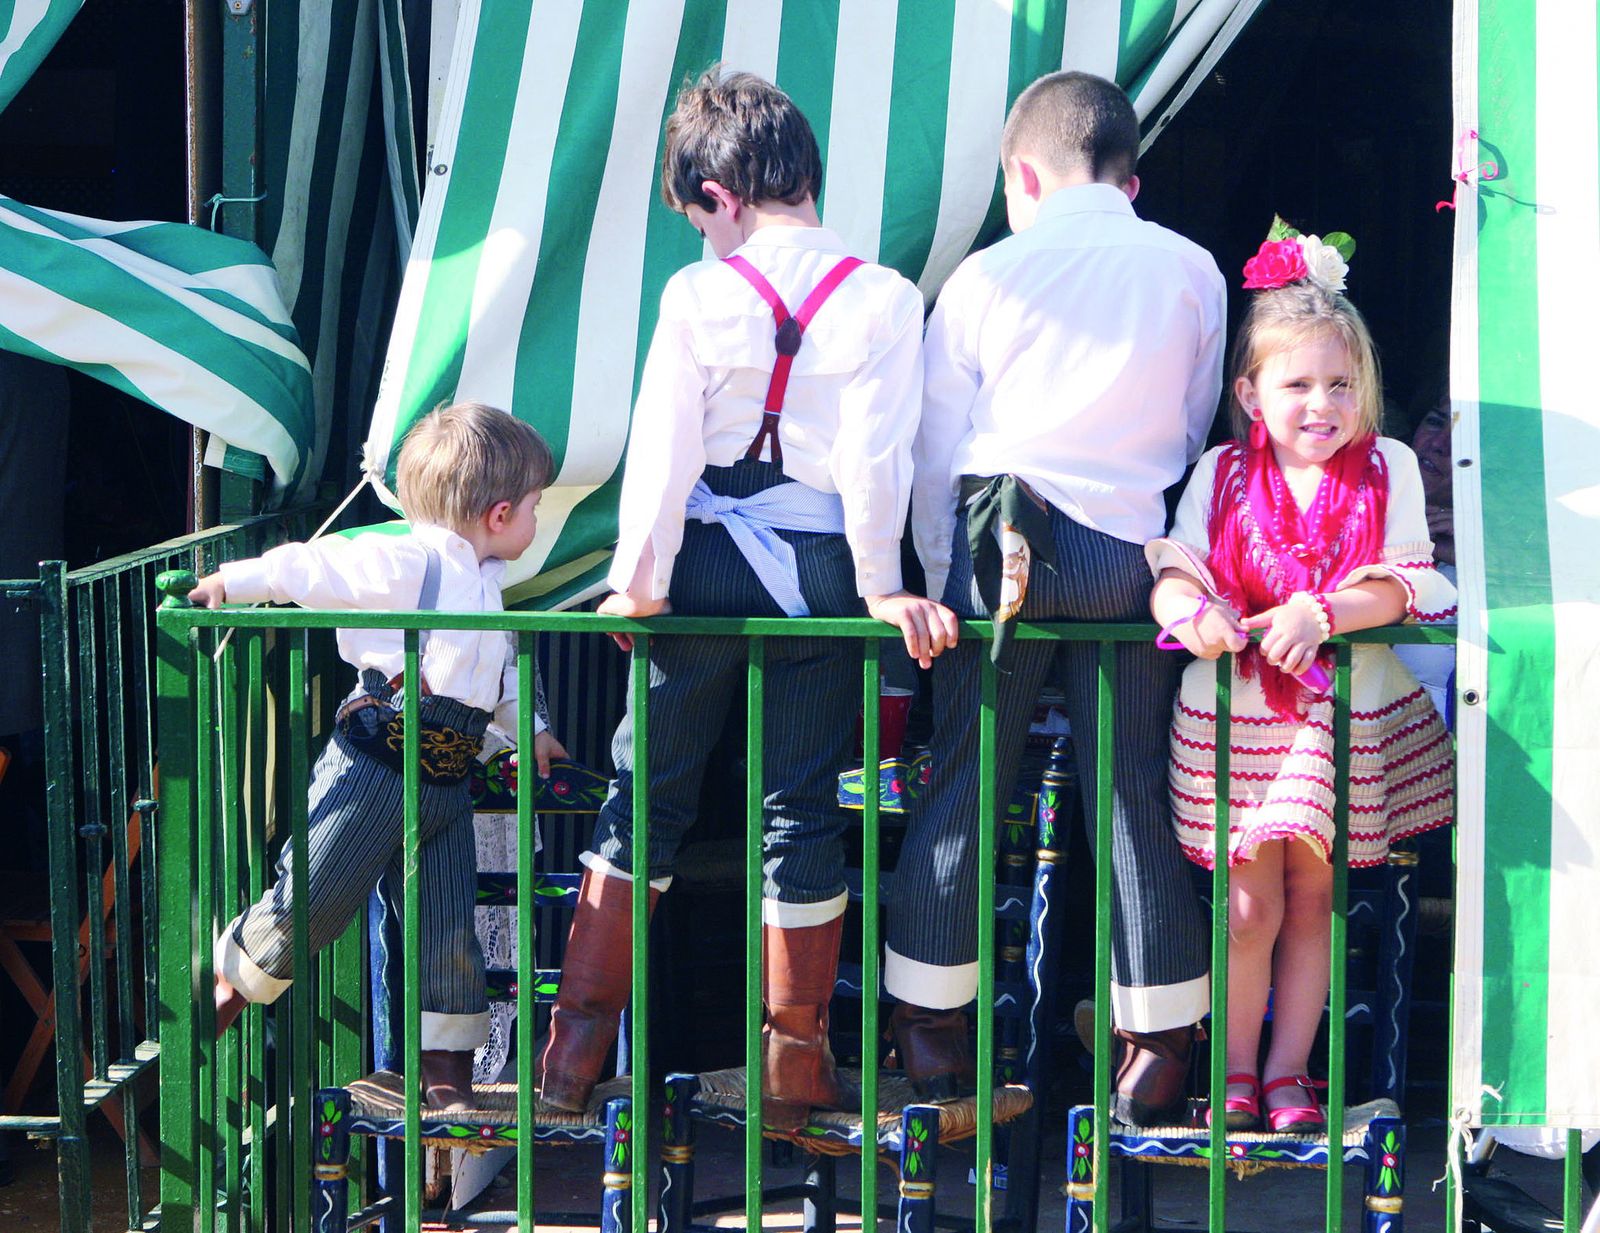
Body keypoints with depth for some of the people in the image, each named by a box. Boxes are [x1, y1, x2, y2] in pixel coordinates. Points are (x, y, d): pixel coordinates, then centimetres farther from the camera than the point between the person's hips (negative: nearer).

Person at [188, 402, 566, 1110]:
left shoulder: (482, 585, 17)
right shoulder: (410, 562, -13)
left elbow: (498, 674, 30)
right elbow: (311, 568, -14)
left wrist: (530, 727, 23)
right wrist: (231, 584, -11)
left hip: (446, 781, 8)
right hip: (374, 766, -8)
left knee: (449, 926, 5)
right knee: (311, 901, -5)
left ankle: (447, 1066, 14)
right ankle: (229, 978, 21)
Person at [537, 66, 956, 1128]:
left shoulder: (699, 293, -5)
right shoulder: (883, 299, -5)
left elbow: (663, 443, -6)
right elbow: (876, 454, -10)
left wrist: (636, 580, -1)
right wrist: (882, 586, -5)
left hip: (709, 562, 0)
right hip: (820, 567, 0)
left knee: (648, 792, 12)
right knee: (802, 811, 8)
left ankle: (579, 1042, 14)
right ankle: (794, 1069, 13)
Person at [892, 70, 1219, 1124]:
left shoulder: (987, 275, 4)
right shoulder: (1191, 272, 6)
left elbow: (936, 449, 5)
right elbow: (1194, 430, 15)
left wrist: (942, 581, 13)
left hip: (996, 544, 0)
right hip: (1131, 550, 1)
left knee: (961, 789, 7)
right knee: (1136, 796, 5)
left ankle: (932, 1033, 12)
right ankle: (1158, 1047, 7)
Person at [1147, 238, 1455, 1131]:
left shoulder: (1387, 469, -2)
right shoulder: (1222, 475, 1)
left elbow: (1399, 585, -11)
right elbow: (1173, 571, -6)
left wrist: (1321, 613, -28)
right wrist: (1190, 608, -29)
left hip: (1346, 717, 0)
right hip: (1235, 713, 0)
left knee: (1313, 898, 8)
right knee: (1249, 906, 1)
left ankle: (1289, 1071, 21)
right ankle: (1236, 1074, 17)